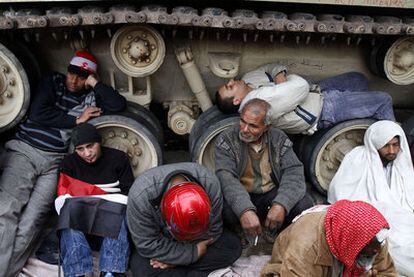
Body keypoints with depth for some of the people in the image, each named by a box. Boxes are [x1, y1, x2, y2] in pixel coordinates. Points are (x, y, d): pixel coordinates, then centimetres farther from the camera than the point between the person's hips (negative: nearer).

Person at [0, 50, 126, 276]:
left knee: (31, 221, -14)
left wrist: (95, 83, 0)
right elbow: (37, 114, -3)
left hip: (55, 162, 1)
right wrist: (76, 120, -3)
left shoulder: (91, 97, 12)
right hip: (24, 150, 0)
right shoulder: (52, 82, 9)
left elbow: (119, 104, -2)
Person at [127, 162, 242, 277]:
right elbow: (148, 245, -26)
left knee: (232, 245, -18)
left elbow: (212, 230, -19)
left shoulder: (210, 183, -30)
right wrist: (194, 253, -26)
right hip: (158, 238, -2)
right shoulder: (140, 195, -36)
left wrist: (174, 256, -24)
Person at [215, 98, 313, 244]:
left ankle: (273, 231, 7)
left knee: (304, 204, -23)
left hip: (272, 195, 3)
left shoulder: (279, 139, -2)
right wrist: (245, 210, -42)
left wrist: (281, 205, -31)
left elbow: (294, 173, -11)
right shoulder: (227, 139, -11)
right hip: (242, 198, -2)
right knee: (225, 209, -35)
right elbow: (226, 178, -24)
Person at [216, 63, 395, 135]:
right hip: (323, 110, -9)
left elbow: (271, 67, 9)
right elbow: (302, 86, -33)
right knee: (383, 101, -2)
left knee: (358, 79, 22)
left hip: (318, 91, 9)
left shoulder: (248, 81, -6)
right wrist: (286, 79, -12)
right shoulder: (263, 99, -34)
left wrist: (279, 74, -14)